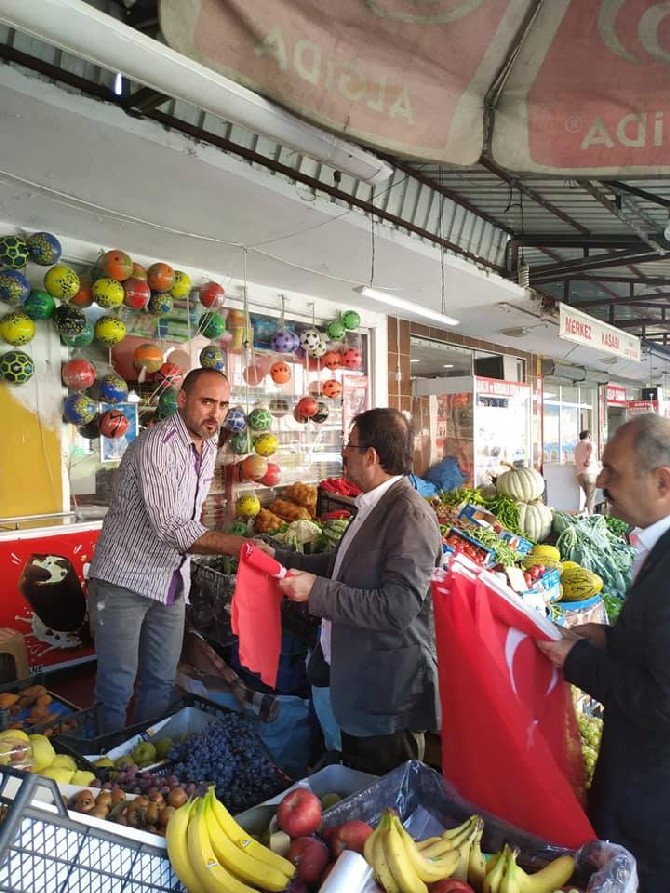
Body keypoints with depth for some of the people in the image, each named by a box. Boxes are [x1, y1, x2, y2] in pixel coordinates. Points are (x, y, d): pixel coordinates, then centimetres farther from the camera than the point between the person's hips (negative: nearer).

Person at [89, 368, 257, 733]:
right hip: (125, 580, -7)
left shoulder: (208, 448, 6)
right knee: (117, 688, 3)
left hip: (172, 581, 7)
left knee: (161, 683, 16)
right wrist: (237, 545, -34)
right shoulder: (157, 445, -21)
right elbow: (171, 527, -29)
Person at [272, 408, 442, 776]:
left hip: (388, 695, -9)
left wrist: (317, 591, -25)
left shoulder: (410, 514, -24)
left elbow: (397, 607, -30)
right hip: (358, 686, 9)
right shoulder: (373, 507, 6)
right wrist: (278, 557, 11)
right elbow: (341, 566, 17)